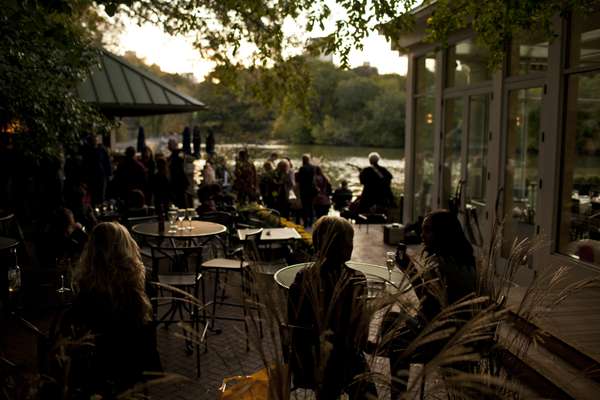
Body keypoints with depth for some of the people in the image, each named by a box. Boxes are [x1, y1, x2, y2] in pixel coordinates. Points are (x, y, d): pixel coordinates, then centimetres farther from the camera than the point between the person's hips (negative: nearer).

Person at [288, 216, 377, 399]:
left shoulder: (302, 279, -10)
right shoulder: (356, 281, -16)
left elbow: (293, 325, -3)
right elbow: (360, 333, -15)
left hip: (307, 368, 3)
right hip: (344, 367, -3)